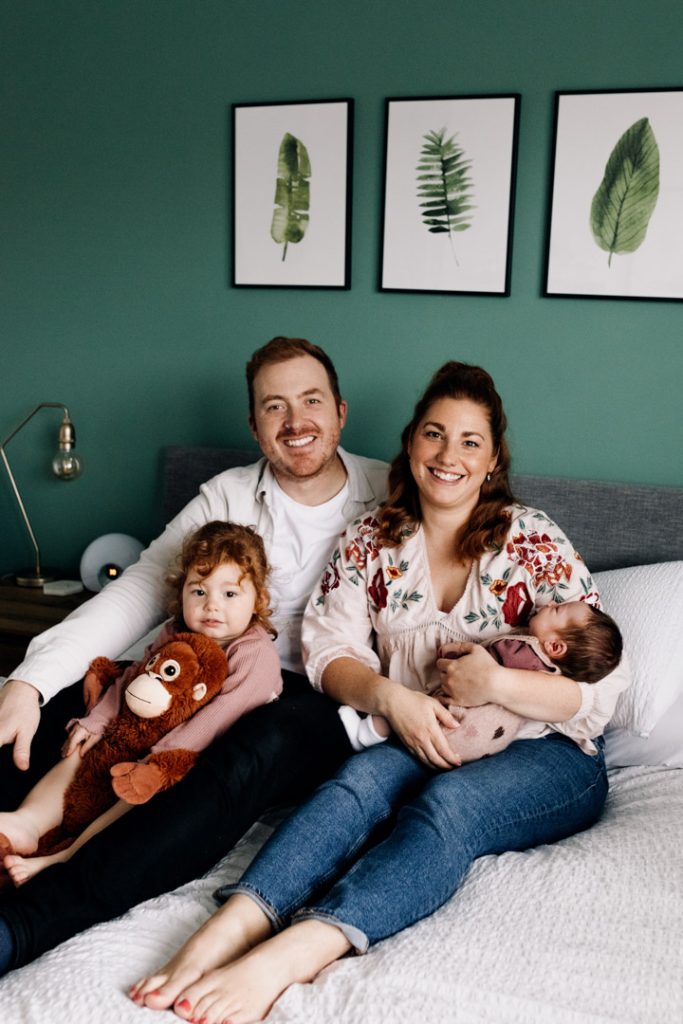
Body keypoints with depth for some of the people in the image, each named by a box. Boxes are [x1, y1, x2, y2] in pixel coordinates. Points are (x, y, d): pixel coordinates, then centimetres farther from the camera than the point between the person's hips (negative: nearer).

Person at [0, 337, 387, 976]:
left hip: (328, 707, -3)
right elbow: (138, 591, 1)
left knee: (257, 749, -37)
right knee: (65, 703, -19)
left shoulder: (392, 496, 6)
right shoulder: (227, 497, 10)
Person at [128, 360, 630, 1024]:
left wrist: (496, 682, -21)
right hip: (417, 745, 3)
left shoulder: (532, 540, -1)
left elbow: (601, 688, -4)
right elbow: (330, 648, 2)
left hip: (543, 753, -2)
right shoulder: (371, 540, 8)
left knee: (449, 800, -35)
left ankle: (288, 954, -54)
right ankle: (227, 929, -50)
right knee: (364, 776, -32)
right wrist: (388, 696, -19)